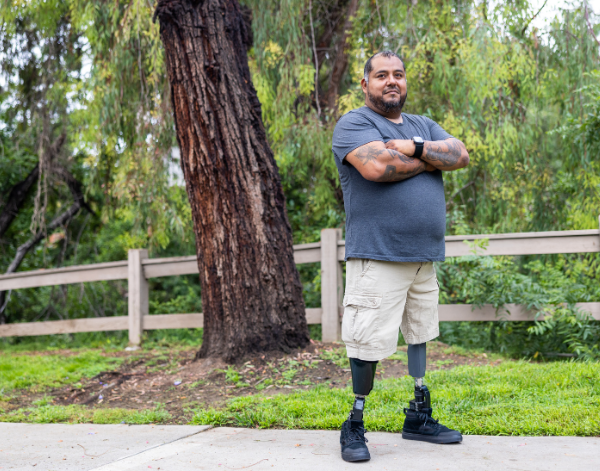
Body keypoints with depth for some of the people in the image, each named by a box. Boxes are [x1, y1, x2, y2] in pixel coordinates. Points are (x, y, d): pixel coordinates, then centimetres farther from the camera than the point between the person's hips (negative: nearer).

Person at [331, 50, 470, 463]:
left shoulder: (424, 126, 20)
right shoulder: (353, 124, -2)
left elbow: (461, 155, 4)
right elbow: (376, 167, -21)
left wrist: (415, 148, -12)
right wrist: (429, 160, -5)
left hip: (425, 257, 7)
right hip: (378, 256, -7)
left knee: (420, 338, 13)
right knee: (368, 344, -7)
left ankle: (419, 417, 24)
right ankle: (354, 427, 5)